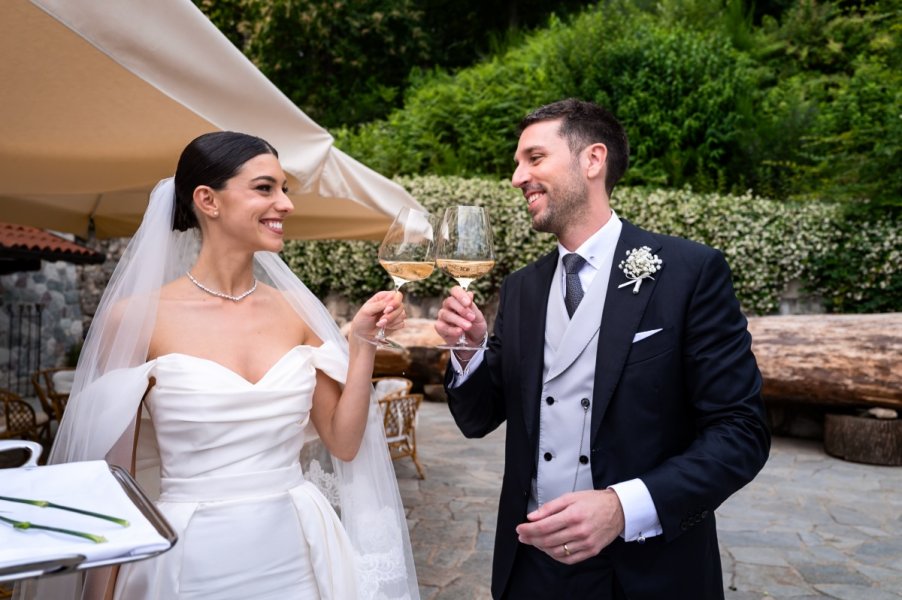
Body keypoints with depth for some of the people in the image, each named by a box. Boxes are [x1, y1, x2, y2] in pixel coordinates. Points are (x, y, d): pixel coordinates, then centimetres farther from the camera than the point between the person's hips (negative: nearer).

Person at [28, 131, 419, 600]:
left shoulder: (295, 311, -1)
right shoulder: (138, 316, -10)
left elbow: (343, 443, 1)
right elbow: (110, 472, -2)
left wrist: (363, 343, -7)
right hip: (193, 559, -3)